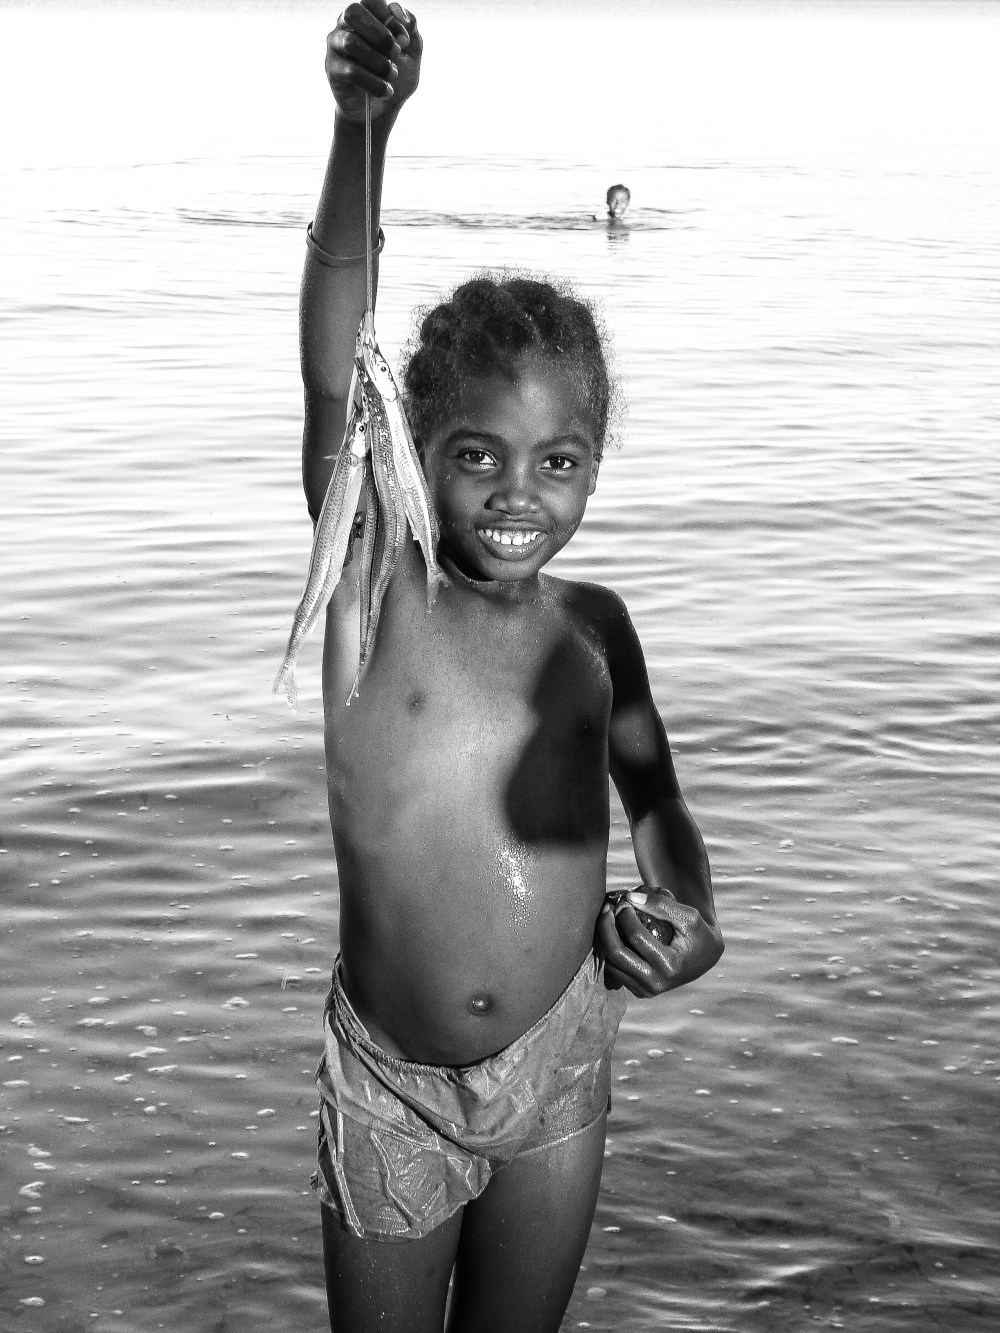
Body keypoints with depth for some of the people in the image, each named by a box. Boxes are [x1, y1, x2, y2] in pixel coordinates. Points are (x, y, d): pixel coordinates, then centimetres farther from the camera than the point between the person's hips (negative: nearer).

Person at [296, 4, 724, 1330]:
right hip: (390, 1085, -2)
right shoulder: (374, 586, -13)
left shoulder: (591, 624, -3)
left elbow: (655, 801, 11)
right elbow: (333, 380, -29)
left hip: (562, 1070, 2)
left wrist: (692, 913, -11)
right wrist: (362, 122, -42)